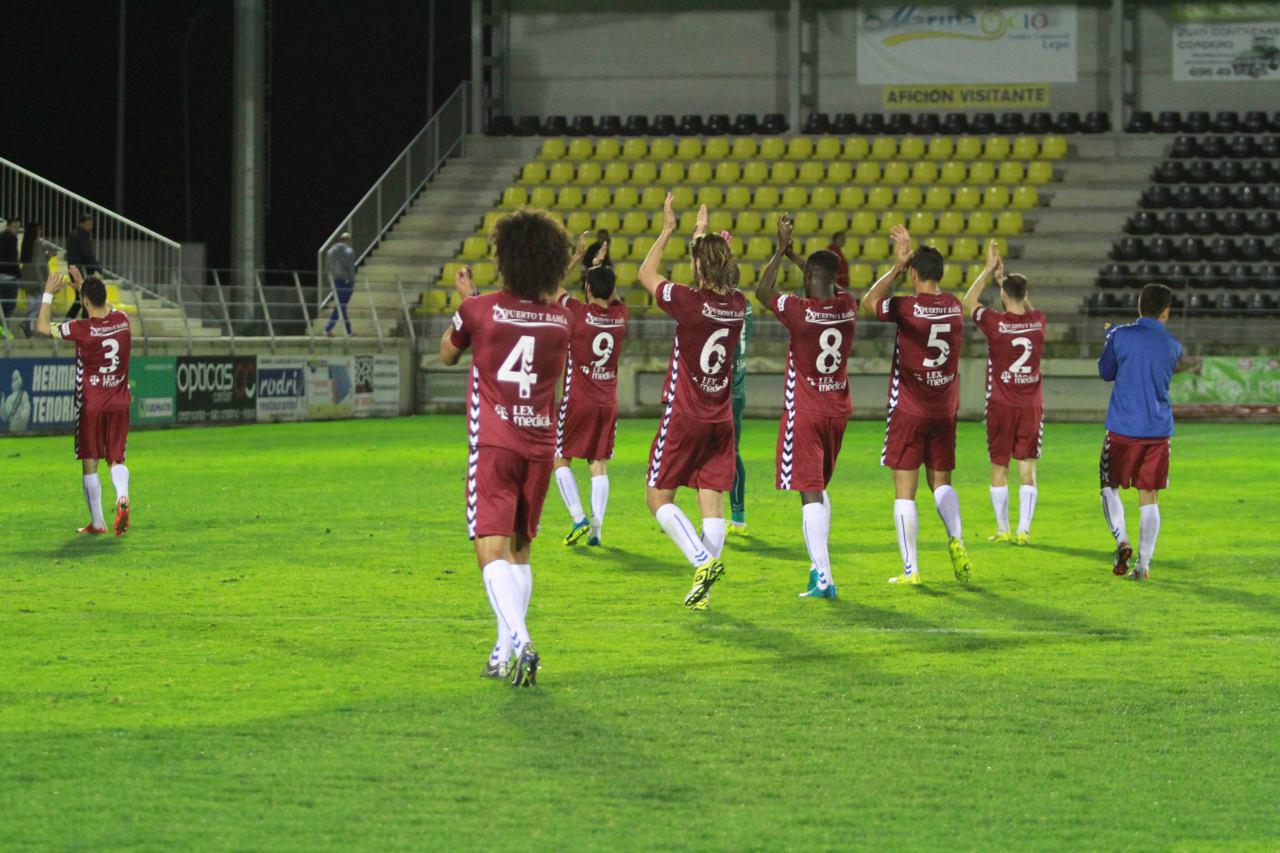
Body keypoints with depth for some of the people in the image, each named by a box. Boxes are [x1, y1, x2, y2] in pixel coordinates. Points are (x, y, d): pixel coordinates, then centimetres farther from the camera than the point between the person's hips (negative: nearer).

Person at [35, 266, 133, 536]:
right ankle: (122, 496, -21)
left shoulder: (82, 329, -17)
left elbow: (42, 327, -5)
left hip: (90, 405, -4)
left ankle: (97, 522, 8)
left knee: (90, 464, 6)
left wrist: (49, 294, 3)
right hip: (119, 403, 4)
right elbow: (107, 308, 24)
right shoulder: (122, 321, -3)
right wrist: (84, 286, 29)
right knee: (116, 459, 10)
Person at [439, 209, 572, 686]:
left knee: (493, 550, -10)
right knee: (521, 549, 17)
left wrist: (465, 298, 27)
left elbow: (447, 354, 13)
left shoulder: (479, 310, -7)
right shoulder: (561, 320, 3)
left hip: (494, 445, -4)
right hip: (540, 445, 4)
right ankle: (506, 654, 19)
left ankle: (520, 643, -30)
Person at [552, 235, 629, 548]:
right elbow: (613, 294, 23)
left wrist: (578, 255, 6)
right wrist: (600, 264, 29)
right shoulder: (620, 316, -1)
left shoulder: (578, 313, -13)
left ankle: (578, 517, -6)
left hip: (577, 400, -4)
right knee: (599, 465, 4)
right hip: (607, 402, 4)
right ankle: (596, 528, -5)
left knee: (559, 458, 7)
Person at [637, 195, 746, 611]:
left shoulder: (689, 301, -16)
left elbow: (645, 274, 1)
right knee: (712, 502, 3)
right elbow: (719, 282, 24)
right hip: (720, 420, 5)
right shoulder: (737, 305, 0)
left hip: (684, 417, -5)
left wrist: (668, 229, 9)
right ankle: (704, 591, 0)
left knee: (658, 497, 5)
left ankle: (703, 561, -14)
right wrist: (702, 235, 35)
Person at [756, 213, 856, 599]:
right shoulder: (848, 307, -2)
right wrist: (795, 256, 29)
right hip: (837, 411, 6)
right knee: (820, 487, 21)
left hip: (804, 414, -6)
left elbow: (762, 291, 2)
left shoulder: (799, 310, -17)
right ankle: (819, 565, 21)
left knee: (810, 492, -7)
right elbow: (830, 287, 22)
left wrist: (782, 250, 9)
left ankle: (823, 578, -14)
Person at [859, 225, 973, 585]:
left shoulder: (906, 308, -14)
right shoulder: (954, 306, 1)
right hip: (944, 412, 5)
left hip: (908, 413, -4)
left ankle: (910, 569, -2)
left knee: (904, 491, 1)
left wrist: (897, 266, 2)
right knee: (941, 481, 16)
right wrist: (912, 254, 26)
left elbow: (868, 302, 4)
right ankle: (956, 539, -10)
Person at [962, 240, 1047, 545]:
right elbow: (1026, 309, 23)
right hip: (1032, 406, 2)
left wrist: (989, 270, 11)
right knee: (1028, 469, 2)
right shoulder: (1038, 322, -2)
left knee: (999, 469, 8)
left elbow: (968, 302, 6)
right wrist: (1005, 278, 25)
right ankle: (1023, 530, -5)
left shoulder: (995, 323, -12)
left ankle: (1002, 529, 12)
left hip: (1001, 406, -2)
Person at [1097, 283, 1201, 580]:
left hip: (1123, 429, -3)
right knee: (1149, 497, 7)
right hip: (1159, 430, 3)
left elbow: (1106, 372, 7)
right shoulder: (1173, 346, 4)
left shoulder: (1120, 336, -7)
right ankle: (1143, 563, 0)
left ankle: (1122, 541, -7)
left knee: (1109, 486, 14)